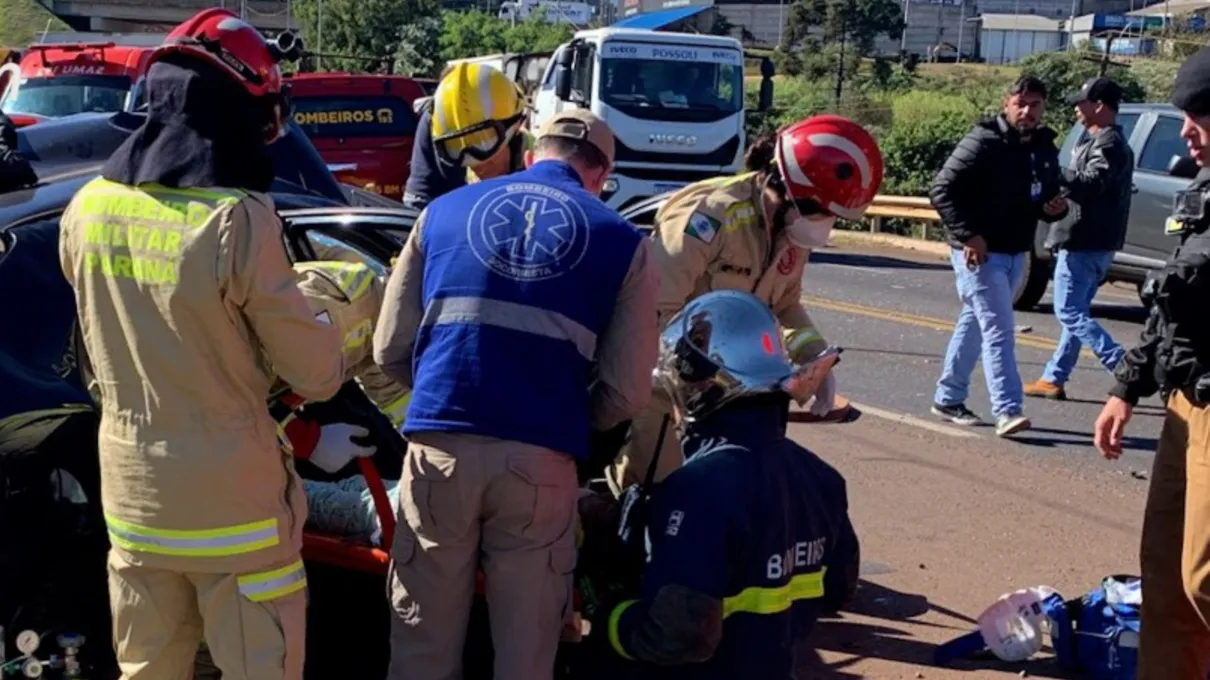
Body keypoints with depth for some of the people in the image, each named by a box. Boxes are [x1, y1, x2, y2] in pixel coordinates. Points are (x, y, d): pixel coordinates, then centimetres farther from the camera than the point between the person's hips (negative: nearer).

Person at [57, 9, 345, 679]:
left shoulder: (86, 209, -2)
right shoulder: (237, 220, -22)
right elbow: (316, 373, -12)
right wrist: (324, 354, 9)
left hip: (130, 490, 6)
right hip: (229, 497, -6)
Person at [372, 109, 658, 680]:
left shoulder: (444, 211, 13)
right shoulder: (620, 240, 8)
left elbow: (390, 351, 12)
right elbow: (627, 391, 3)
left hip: (439, 446, 2)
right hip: (540, 457, -1)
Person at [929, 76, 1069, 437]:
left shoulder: (1045, 149, 9)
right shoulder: (983, 142, -13)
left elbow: (1046, 198, 22)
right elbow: (941, 190, -16)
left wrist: (1055, 208, -3)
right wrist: (967, 235, -21)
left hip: (1015, 254, 8)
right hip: (979, 252, -8)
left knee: (974, 325, 15)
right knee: (998, 329, -12)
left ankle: (948, 398, 26)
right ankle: (1007, 410, -12)